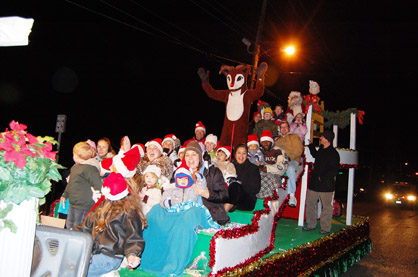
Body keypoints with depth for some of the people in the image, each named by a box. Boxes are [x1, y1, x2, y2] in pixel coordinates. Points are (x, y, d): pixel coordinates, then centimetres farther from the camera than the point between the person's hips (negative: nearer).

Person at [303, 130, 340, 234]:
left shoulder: (333, 153, -14)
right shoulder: (321, 149, 10)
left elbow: (335, 170, -18)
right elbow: (315, 155, 34)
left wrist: (322, 177, -21)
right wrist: (311, 145, 28)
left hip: (326, 185, -8)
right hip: (314, 183, 8)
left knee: (326, 206, 4)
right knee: (310, 203, 12)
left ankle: (325, 228, 15)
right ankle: (311, 224, 24)